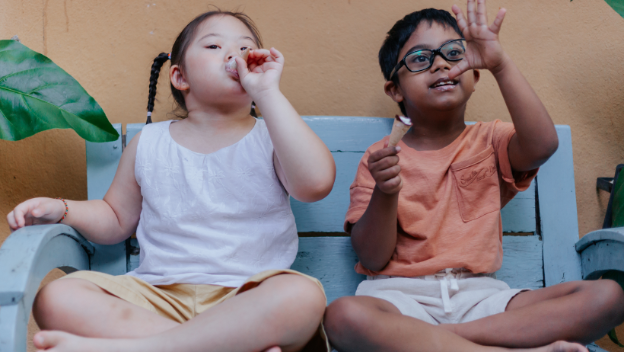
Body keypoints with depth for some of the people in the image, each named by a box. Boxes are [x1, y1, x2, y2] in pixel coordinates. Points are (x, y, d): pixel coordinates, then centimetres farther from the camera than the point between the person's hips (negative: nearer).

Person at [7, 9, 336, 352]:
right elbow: (116, 219, 23)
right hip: (159, 294, 3)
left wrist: (268, 93, -15)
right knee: (56, 299, -22)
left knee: (302, 296, -35)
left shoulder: (270, 137, 5)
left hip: (246, 298, -2)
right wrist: (61, 210, 2)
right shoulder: (148, 143, 12)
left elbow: (316, 182, -17)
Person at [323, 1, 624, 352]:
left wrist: (500, 64, -15)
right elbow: (373, 260, -1)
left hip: (479, 294, 2)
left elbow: (543, 144, -12)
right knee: (344, 316, -37)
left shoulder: (490, 140, 13)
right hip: (403, 296, -2)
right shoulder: (381, 158, 7)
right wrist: (385, 192, -18)